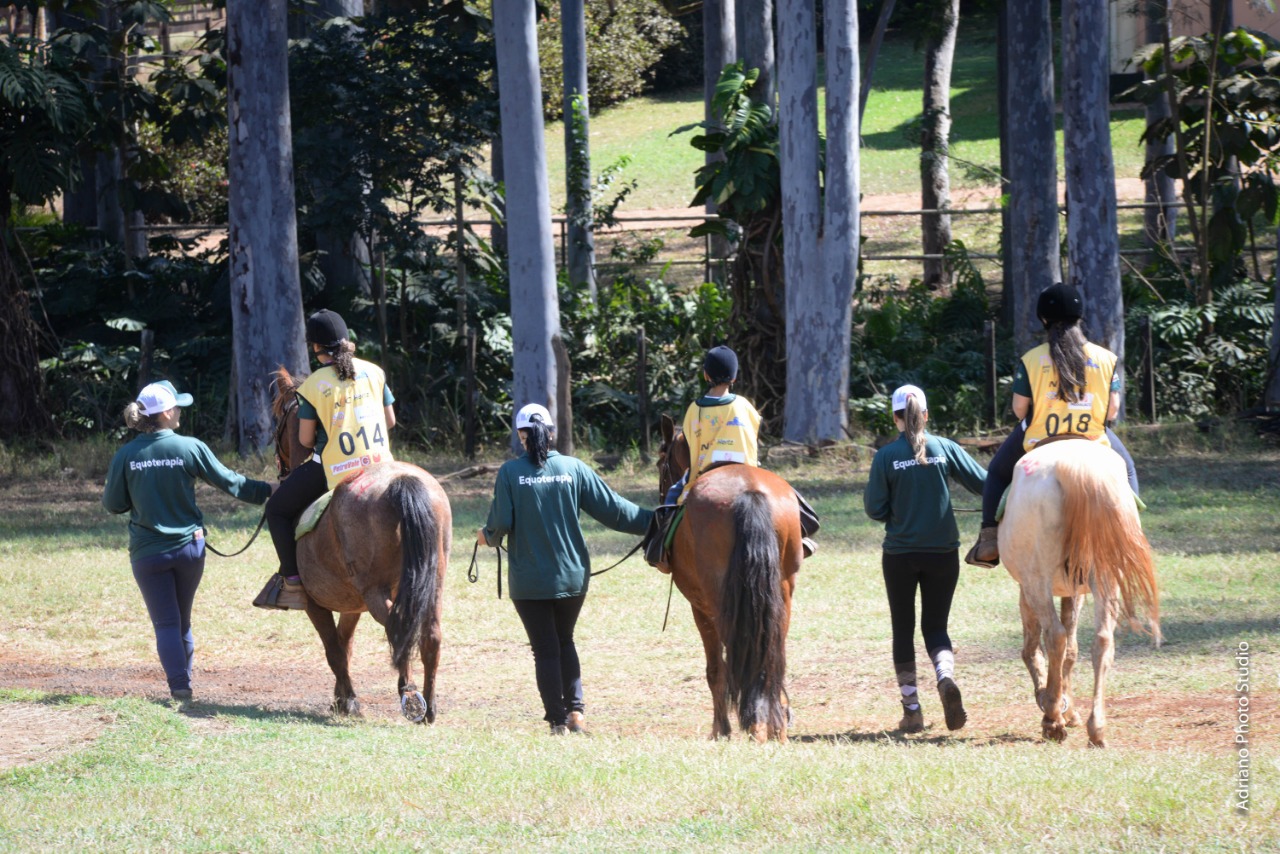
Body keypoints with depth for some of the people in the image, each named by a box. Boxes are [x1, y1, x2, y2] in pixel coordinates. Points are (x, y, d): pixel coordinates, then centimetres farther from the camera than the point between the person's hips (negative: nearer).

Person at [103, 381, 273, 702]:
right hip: (188, 547, 1)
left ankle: (179, 684, -8)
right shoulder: (191, 448, -11)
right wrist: (266, 491, 13)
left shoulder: (126, 456, -9)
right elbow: (229, 482, -1)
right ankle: (183, 681, 24)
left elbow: (112, 503, -1)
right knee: (183, 621, 18)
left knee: (166, 623, 4)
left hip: (147, 552, -1)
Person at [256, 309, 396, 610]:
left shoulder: (313, 386, -8)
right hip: (379, 461, 4)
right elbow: (390, 421, 10)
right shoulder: (373, 372, 3)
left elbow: (305, 440, -4)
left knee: (277, 510, 13)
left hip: (333, 467, -4)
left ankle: (292, 582, 4)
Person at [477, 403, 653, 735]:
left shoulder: (510, 472, -8)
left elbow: (501, 523, -11)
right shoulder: (573, 469, -3)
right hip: (573, 576, 2)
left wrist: (488, 537, 12)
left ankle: (558, 720, 4)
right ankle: (575, 709, 7)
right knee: (565, 642, 21)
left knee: (545, 649, 7)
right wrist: (653, 521, 11)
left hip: (529, 580, -2)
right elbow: (612, 509, 0)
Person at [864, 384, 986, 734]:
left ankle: (911, 709, 10)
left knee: (903, 628, 12)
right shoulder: (945, 449, -3)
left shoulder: (886, 456, -7)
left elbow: (875, 509, -8)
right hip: (943, 552, 1)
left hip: (900, 554, -1)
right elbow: (982, 483, -4)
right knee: (935, 625, 11)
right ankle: (946, 676, -21)